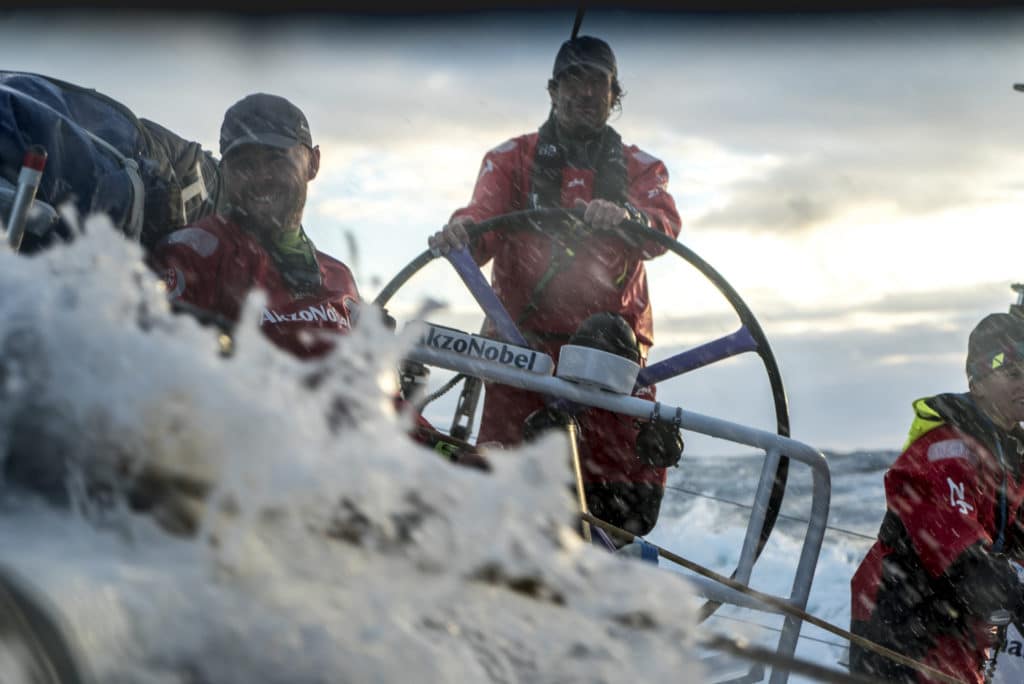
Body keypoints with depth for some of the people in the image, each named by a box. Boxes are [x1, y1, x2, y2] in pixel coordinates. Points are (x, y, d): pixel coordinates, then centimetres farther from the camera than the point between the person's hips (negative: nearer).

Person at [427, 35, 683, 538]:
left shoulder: (639, 168, 17)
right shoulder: (512, 159, 16)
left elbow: (665, 225, -4)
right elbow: (484, 216, -1)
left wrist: (625, 216, -28)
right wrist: (460, 230, -26)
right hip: (524, 344, -1)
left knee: (631, 497, -9)